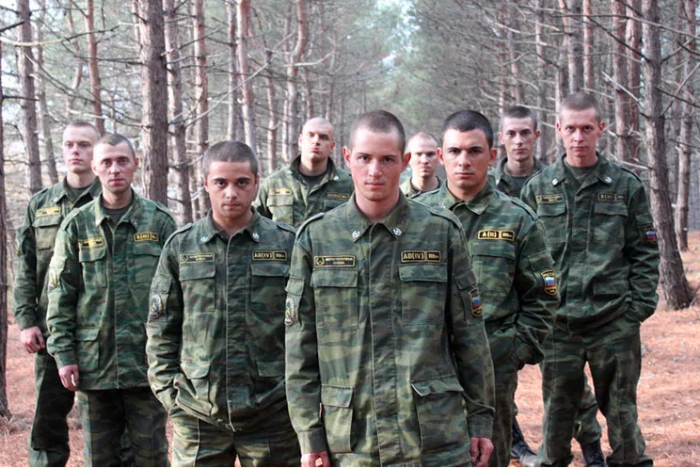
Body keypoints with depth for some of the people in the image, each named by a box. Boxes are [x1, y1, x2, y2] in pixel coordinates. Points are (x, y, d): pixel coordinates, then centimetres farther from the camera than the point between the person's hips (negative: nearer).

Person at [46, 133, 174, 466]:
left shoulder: (159, 221, 3)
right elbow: (60, 295, 5)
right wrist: (63, 355, -2)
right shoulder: (77, 225, 5)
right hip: (93, 362, 1)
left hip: (147, 363, -1)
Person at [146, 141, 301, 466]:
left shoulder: (287, 244, 1)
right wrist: (168, 389, 0)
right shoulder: (180, 247, 5)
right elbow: (161, 327, 8)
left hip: (271, 412, -1)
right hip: (197, 413, 1)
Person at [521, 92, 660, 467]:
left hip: (615, 322, -1)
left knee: (620, 407, 6)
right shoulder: (538, 188, 6)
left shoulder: (626, 185, 4)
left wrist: (640, 305, -4)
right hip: (557, 322, 1)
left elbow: (645, 252, 6)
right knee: (557, 408, 8)